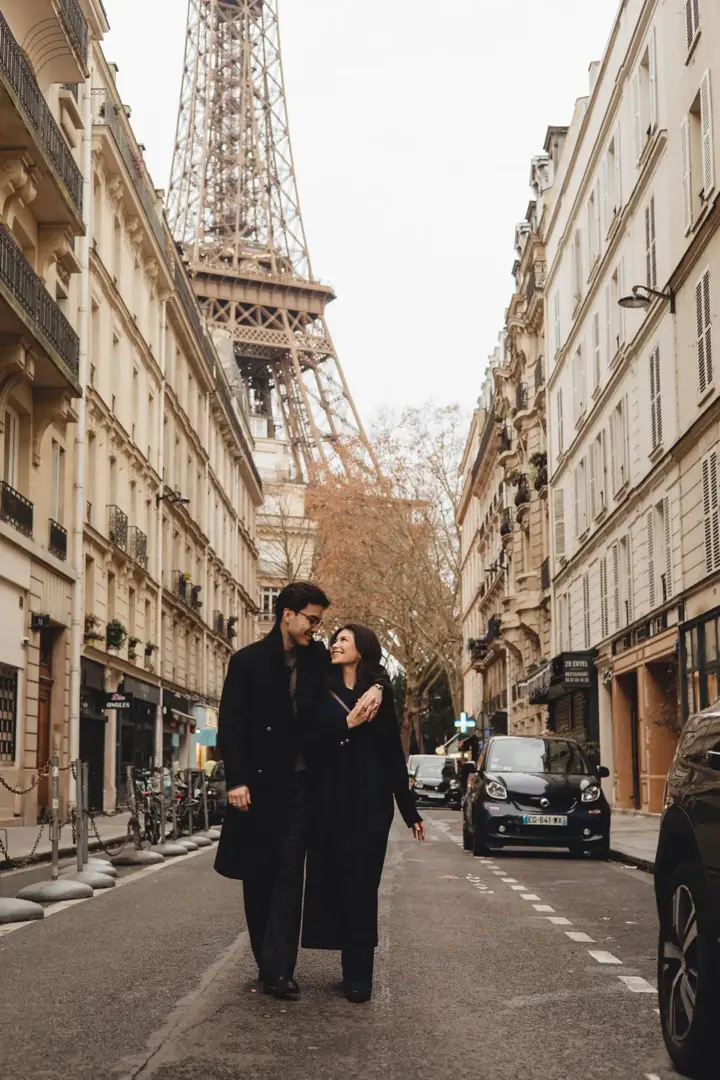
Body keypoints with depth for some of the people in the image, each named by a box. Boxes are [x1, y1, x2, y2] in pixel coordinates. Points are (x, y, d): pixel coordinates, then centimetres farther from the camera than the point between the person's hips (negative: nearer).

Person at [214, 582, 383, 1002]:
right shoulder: (249, 661, -4)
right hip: (258, 783, -1)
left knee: (289, 875, -3)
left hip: (299, 783, 2)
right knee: (258, 874, 7)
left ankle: (278, 968, -4)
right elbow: (230, 725, -7)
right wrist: (236, 780, -15)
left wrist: (375, 688, -10)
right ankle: (270, 962, 18)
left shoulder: (317, 657, 4)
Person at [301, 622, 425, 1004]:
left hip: (370, 800, -1)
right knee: (334, 881, 2)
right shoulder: (321, 693, 8)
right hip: (329, 799, 1)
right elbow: (308, 742, -4)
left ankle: (358, 974, 2)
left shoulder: (379, 694, 6)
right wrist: (346, 724, -17)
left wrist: (410, 811, 5)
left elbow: (394, 754, 6)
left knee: (361, 883, -3)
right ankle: (354, 970, 12)